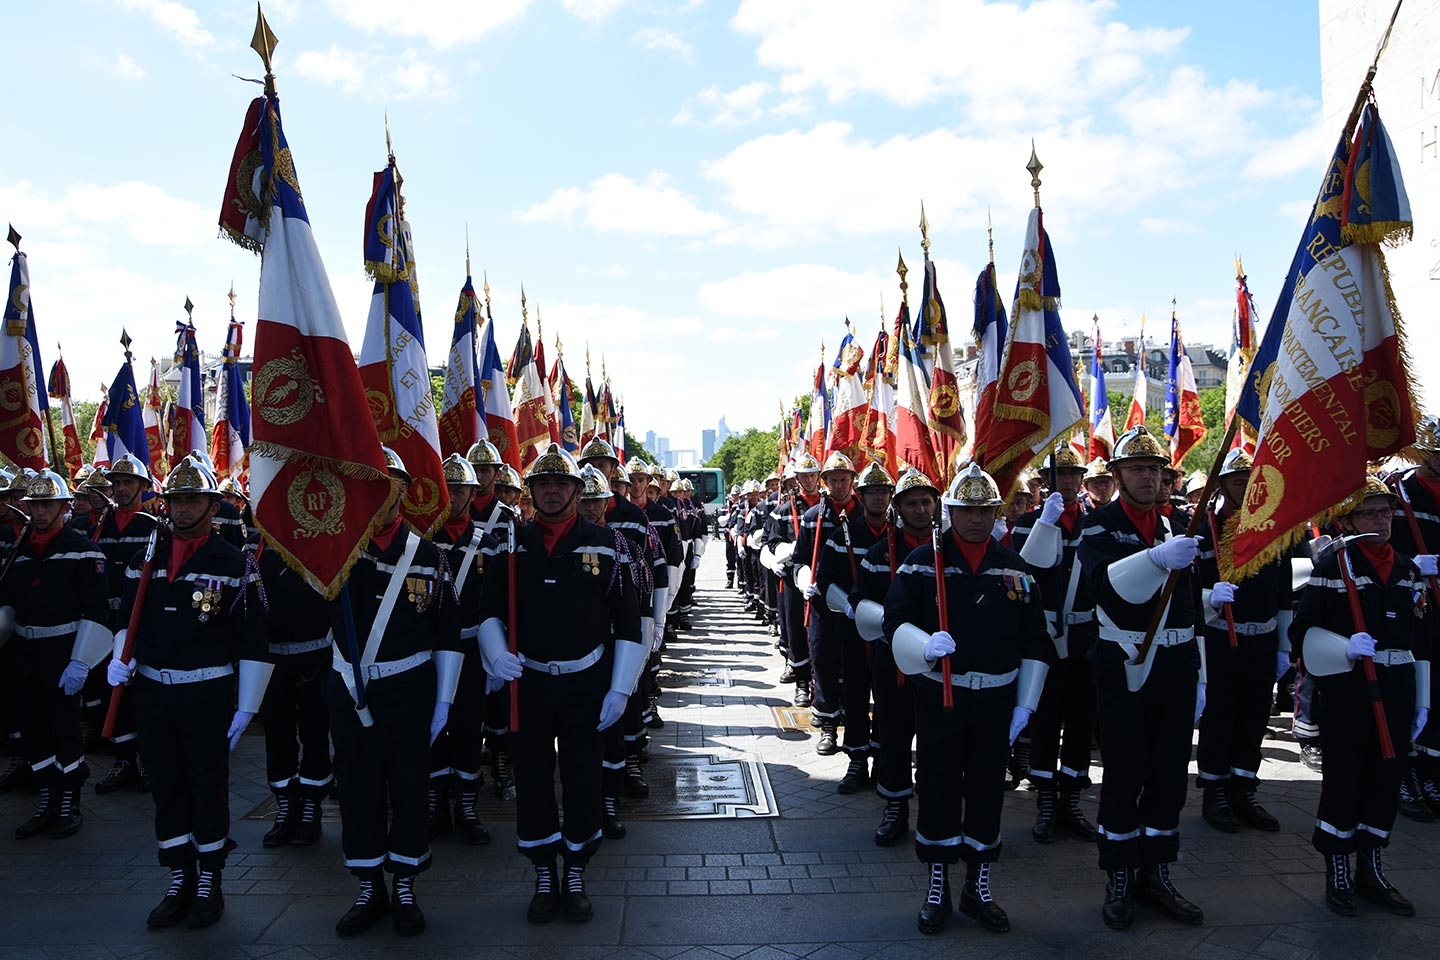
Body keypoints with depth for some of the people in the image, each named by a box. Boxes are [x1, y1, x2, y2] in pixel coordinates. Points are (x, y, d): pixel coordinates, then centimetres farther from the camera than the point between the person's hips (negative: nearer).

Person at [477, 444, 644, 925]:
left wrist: (620, 689, -6)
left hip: (585, 683, -2)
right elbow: (490, 608, 9)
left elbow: (627, 622, -3)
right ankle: (544, 878, 28)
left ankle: (576, 877, 27)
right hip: (527, 682, 2)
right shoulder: (511, 544, 2)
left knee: (583, 780, 8)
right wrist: (496, 653, -10)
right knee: (532, 781, 9)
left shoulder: (606, 544, -5)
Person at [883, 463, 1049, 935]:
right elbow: (895, 620, -6)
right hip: (938, 696, -2)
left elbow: (1033, 642, 8)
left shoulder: (1014, 567, 5)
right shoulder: (923, 561, -3)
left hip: (996, 700, 2)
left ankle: (979, 887, 28)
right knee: (937, 790, 7)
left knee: (987, 793, 11)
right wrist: (925, 646, -27)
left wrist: (1025, 704, 4)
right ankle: (938, 888, 24)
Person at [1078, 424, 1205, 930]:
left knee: (1170, 775, 10)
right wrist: (1156, 558, -45)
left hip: (1177, 669, 5)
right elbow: (1105, 582, -28)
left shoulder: (1176, 527, 10)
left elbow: (1193, 607, 14)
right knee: (1123, 776, 1)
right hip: (1125, 669, -5)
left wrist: (1199, 675, 13)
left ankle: (1156, 874, 25)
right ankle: (1120, 879, 17)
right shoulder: (1099, 526, -6)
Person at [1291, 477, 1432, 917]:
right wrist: (1346, 648, -24)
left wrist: (1422, 700, 12)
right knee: (1343, 778, 3)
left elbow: (1422, 640, 14)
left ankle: (1371, 869, 27)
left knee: (1386, 777, 11)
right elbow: (1302, 631, -8)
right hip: (1348, 689, -5)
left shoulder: (1411, 569, 11)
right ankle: (1337, 873, 18)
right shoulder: (1332, 567, -5)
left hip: (1397, 689, 5)